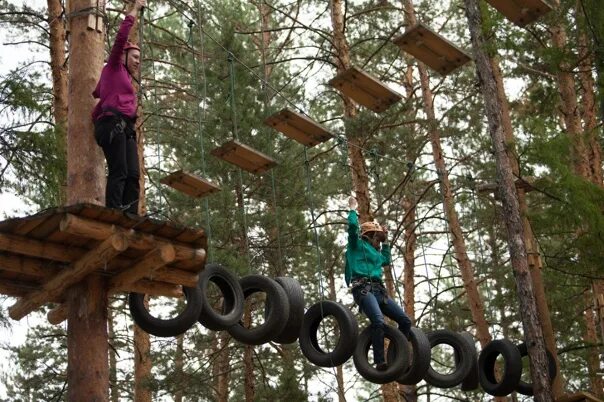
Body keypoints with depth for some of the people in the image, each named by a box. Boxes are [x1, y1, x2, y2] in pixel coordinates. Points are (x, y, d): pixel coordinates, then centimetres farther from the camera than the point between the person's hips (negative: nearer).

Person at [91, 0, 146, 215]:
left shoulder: (124, 78, 33)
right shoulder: (113, 67, 12)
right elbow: (121, 36, 1)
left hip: (125, 128, 8)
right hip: (113, 124, -8)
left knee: (132, 175, -9)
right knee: (118, 172, -21)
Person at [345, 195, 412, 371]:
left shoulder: (374, 251, 29)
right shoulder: (358, 245, 8)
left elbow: (386, 260, 48)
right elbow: (353, 226, -9)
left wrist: (385, 242, 40)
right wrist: (353, 209, 6)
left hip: (379, 290, 8)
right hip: (363, 289, -8)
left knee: (405, 321, -2)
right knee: (378, 321, -32)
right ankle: (380, 362, -34)